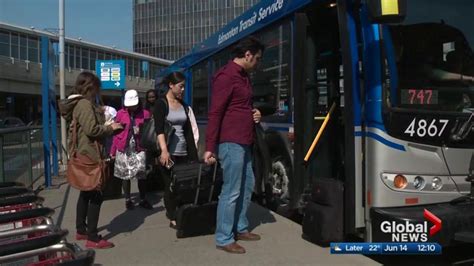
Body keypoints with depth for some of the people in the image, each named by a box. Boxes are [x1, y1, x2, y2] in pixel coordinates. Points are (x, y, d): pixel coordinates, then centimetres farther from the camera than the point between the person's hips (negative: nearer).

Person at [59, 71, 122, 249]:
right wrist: (110, 128, -11)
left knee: (86, 193, 17)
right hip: (89, 155, -11)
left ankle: (81, 231, 27)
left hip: (83, 154, 11)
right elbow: (91, 129, -24)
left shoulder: (78, 103, 15)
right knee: (96, 195, -7)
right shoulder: (85, 104, -17)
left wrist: (100, 115, 11)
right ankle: (93, 238, -3)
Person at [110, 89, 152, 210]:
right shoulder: (120, 113, 0)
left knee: (142, 175, -2)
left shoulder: (145, 113, 0)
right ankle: (128, 200, 22)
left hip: (139, 149, 0)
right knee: (125, 175, 8)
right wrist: (112, 151, 5)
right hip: (124, 149, 1)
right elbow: (116, 133, 3)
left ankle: (143, 200, 12)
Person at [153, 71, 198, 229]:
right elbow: (159, 129, -16)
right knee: (171, 185, -1)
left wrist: (193, 153, 10)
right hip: (168, 152, -5)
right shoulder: (161, 104, -3)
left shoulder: (184, 105, 16)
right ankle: (173, 218, 8)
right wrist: (164, 150, -30)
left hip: (183, 152, 5)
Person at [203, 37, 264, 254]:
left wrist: (254, 113, 7)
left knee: (247, 185, 17)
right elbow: (215, 113, -17)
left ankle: (240, 228, 32)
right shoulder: (226, 76, -13)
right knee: (231, 191, -4)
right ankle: (223, 239, 9)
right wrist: (210, 147, -19)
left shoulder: (243, 76, 17)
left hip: (243, 143, 10)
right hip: (231, 143, -10)